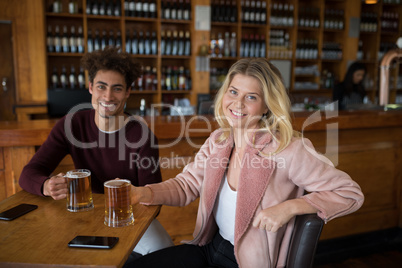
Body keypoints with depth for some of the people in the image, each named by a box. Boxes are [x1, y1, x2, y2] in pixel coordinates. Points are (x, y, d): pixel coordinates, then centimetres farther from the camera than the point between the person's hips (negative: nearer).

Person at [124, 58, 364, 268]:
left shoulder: (287, 150, -20)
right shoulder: (218, 141, -2)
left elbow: (351, 193, -15)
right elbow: (186, 184, 5)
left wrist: (290, 207, -28)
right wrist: (143, 193, -13)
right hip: (210, 248, 6)